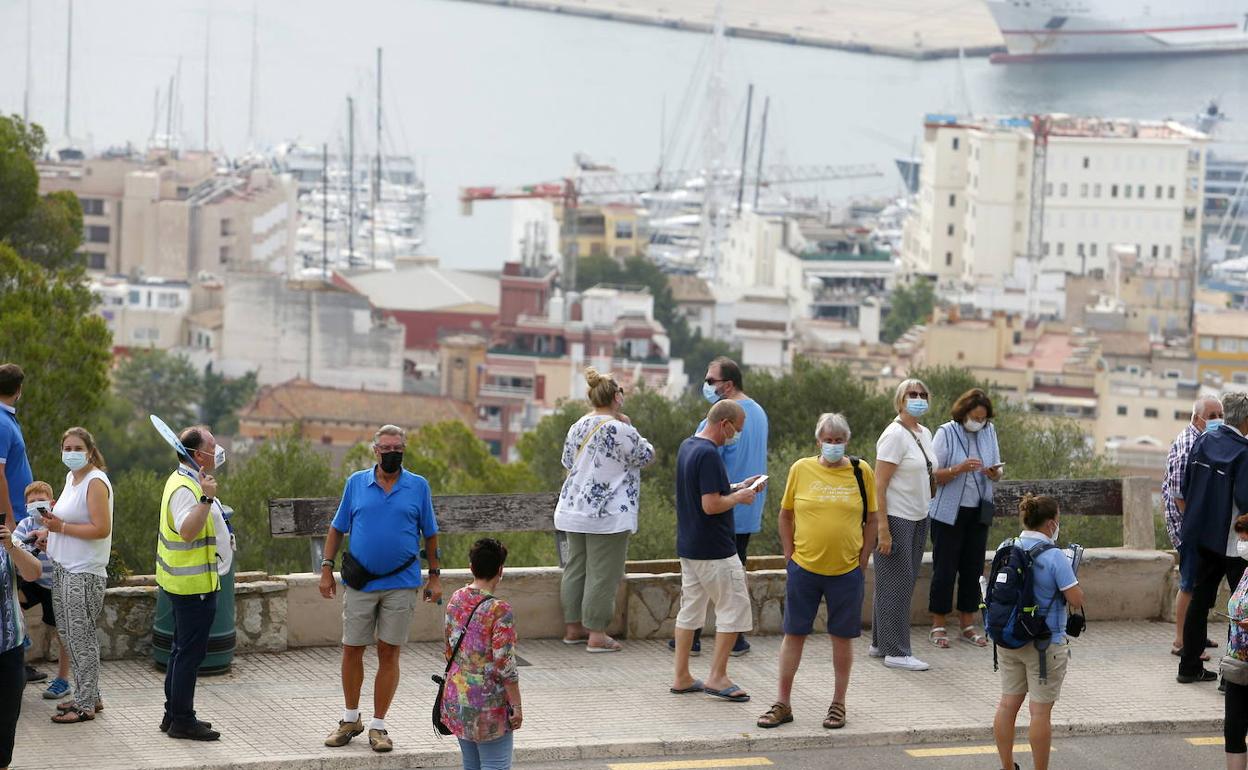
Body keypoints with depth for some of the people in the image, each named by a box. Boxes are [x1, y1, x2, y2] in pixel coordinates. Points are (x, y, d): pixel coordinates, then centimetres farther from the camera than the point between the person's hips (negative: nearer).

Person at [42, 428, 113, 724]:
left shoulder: (95, 482, -14)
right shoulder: (72, 478, 15)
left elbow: (101, 529, -21)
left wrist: (62, 527, -18)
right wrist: (53, 523, 9)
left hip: (84, 573, -10)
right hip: (63, 567, 10)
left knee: (81, 638, -4)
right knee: (68, 634, 14)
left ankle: (85, 705, 2)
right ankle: (89, 696, 23)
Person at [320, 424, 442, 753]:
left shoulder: (418, 486, 2)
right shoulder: (356, 483, 3)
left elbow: (430, 535, 8)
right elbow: (337, 528, 9)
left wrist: (435, 577, 4)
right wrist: (327, 568, 3)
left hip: (401, 584, -1)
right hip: (359, 583, 1)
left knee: (389, 654, 2)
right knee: (352, 651, 6)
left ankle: (378, 725, 12)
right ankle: (351, 719, 23)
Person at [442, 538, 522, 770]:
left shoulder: (455, 600, 2)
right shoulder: (499, 611, -19)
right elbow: (505, 664, -18)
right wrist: (516, 705, -10)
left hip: (457, 700, 7)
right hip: (489, 704, -7)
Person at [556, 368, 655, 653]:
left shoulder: (578, 426, 6)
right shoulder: (619, 430, -17)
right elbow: (646, 456, -5)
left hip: (574, 509, 8)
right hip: (609, 513, -8)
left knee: (575, 568, 14)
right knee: (602, 573, -2)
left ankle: (573, 628, 21)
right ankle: (596, 634, -1)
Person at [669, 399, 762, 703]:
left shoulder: (687, 446, 10)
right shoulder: (708, 454, -21)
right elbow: (711, 505, -25)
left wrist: (737, 487, 15)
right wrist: (739, 497, -9)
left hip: (689, 547, 10)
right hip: (714, 550, -10)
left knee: (690, 609, 13)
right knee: (735, 609, 0)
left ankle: (682, 677, 15)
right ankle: (717, 677, 1)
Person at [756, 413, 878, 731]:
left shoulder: (861, 472, 0)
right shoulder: (801, 469, 0)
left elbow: (872, 520, 6)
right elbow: (786, 515, 9)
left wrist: (862, 563, 1)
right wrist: (790, 557, 4)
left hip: (846, 571, 0)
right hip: (804, 569, 0)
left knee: (842, 637, 7)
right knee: (794, 634, 5)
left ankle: (838, 704, 20)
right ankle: (782, 704, 14)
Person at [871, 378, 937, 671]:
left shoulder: (925, 434, 12)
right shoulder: (894, 435, -13)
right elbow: (880, 485, -16)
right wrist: (883, 529, -20)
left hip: (918, 518, 8)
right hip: (896, 518, -8)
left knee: (905, 583, 13)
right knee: (897, 583, -3)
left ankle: (880, 643, 22)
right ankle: (896, 652, 2)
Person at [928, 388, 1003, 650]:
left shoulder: (989, 432, 7)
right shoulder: (946, 433, -7)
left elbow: (997, 473, 14)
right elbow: (934, 475, -9)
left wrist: (994, 473, -10)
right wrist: (959, 469, -25)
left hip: (978, 513, 5)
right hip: (949, 513, -5)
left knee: (973, 568, 6)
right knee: (945, 569, -2)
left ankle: (967, 625, 15)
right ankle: (938, 626, 6)